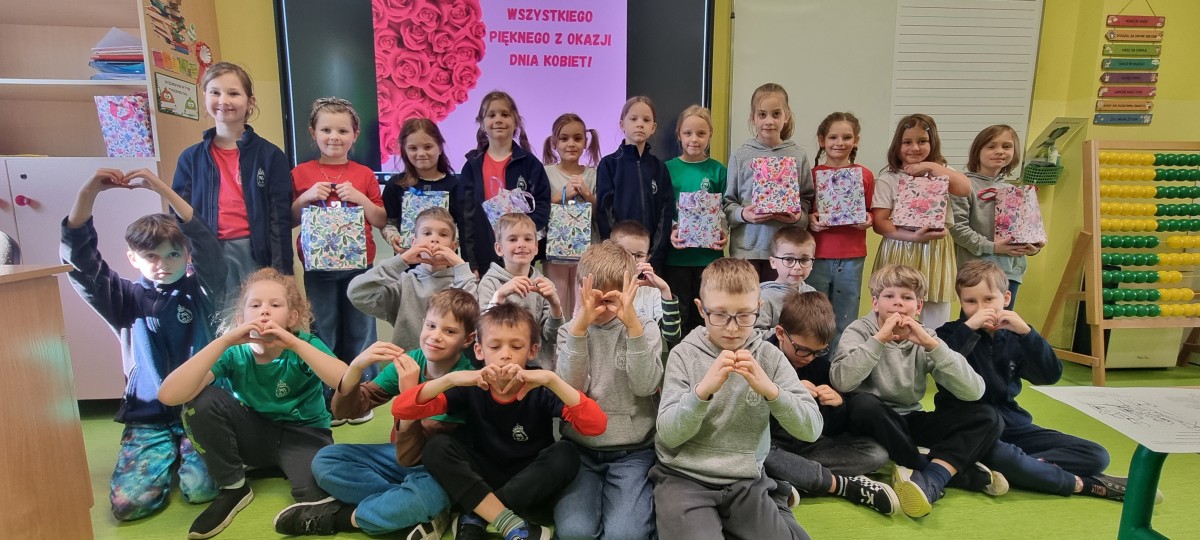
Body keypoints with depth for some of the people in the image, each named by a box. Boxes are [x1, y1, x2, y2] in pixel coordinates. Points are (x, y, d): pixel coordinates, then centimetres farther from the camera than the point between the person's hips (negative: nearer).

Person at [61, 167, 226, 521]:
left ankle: (184, 453, 14)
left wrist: (160, 188, -21)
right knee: (128, 503, -15)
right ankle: (170, 453, 16)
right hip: (148, 415, 2)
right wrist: (89, 193, -17)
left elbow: (207, 243, -17)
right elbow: (79, 261, -6)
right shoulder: (127, 300, 5)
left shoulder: (201, 292, -1)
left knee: (200, 489, -20)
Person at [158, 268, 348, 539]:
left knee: (315, 492, -32)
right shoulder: (234, 351, -14)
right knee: (201, 401, -22)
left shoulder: (304, 345, -19)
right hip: (254, 432, 3)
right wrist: (224, 340, -34)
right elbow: (168, 395, -27)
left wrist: (295, 343, -40)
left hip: (303, 433, -3)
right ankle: (233, 487, -4)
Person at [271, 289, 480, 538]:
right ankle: (416, 511, -15)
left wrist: (410, 394, -39)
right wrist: (357, 365, -30)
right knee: (325, 460, -9)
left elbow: (410, 456, -28)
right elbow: (345, 411, -12)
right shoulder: (409, 360, -9)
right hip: (402, 454, 6)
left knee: (427, 494, -39)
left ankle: (336, 517, -12)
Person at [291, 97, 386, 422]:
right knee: (324, 331, 7)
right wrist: (305, 197, -11)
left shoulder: (364, 175, 4)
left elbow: (382, 222, 3)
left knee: (360, 330, 7)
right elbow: (287, 222, 5)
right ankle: (328, 398, 21)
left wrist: (360, 197, -13)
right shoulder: (301, 174, 3)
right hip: (318, 268, 0)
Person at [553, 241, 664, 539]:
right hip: (580, 447, 1)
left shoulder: (645, 327, -2)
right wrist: (579, 327, -25)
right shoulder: (570, 330, 0)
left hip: (633, 450, -1)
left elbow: (645, 386, -17)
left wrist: (633, 325, -27)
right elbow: (571, 390, -14)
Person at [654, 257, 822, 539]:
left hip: (746, 481, 3)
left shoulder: (769, 357, -1)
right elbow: (668, 434, -11)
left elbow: (811, 429, -6)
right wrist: (703, 389, -26)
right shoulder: (685, 354, -6)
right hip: (684, 478, -3)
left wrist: (770, 389, -22)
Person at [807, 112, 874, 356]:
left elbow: (869, 212, 12)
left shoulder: (865, 175, 5)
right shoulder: (812, 174, 1)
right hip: (817, 256, -1)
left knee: (845, 324, 10)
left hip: (852, 258, 1)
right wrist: (810, 220, -14)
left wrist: (867, 220, -9)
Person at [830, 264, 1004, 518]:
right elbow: (841, 382, -30)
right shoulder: (860, 330, -10)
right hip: (875, 421, -4)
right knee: (863, 409, -37)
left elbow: (974, 391, -15)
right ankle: (953, 471, -20)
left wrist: (932, 344, -24)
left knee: (986, 418, -13)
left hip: (910, 421, 4)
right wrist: (879, 339, -30)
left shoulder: (925, 337, -1)